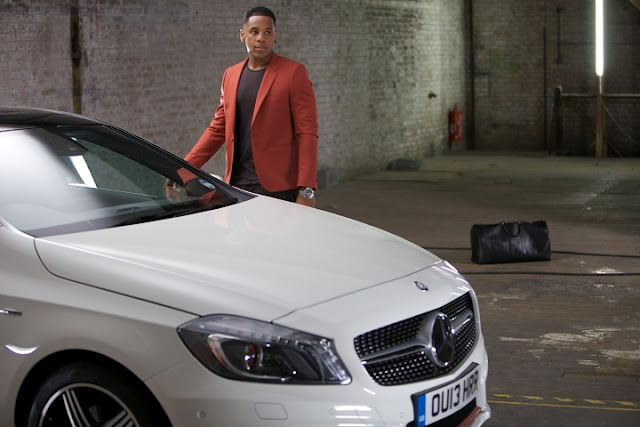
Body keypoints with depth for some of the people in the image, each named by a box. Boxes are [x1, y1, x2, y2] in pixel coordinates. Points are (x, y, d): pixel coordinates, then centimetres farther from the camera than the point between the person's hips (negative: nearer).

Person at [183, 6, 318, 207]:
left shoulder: (293, 73, -3)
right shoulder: (230, 75, 14)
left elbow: (307, 133, -8)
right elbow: (218, 128, 18)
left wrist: (307, 190, -15)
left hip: (278, 188, -5)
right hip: (237, 185, 5)